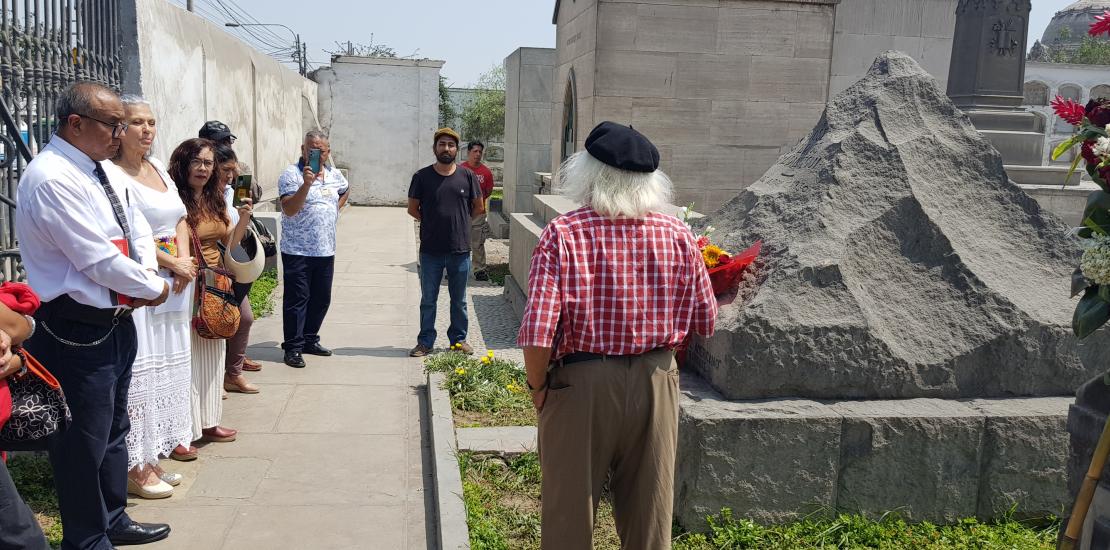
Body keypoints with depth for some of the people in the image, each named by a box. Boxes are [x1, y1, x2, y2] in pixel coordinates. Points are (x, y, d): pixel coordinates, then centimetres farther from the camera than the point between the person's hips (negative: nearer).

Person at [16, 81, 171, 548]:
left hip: (117, 319, 10)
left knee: (114, 430, 22)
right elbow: (98, 259, -22)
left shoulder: (104, 171, 8)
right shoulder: (51, 179, -21)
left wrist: (145, 280, -3)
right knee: (85, 441, 5)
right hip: (78, 331, -9)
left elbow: (137, 228, 14)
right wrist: (153, 288, -9)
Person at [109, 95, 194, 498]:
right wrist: (174, 265, -12)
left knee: (167, 369, 13)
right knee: (138, 372, -3)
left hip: (172, 284, 9)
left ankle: (153, 458, 25)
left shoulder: (157, 167, 13)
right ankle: (135, 469, 8)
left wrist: (185, 262, -2)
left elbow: (180, 219, 14)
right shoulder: (112, 173, -12)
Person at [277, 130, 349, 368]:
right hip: (297, 251, -6)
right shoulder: (291, 175, -10)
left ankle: (310, 340, 28)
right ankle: (293, 347, 6)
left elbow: (344, 191, 32)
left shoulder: (334, 175, 9)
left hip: (326, 250, 6)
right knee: (297, 299, -2)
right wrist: (306, 184, -33)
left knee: (321, 299, 14)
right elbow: (289, 209, -23)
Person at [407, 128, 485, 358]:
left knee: (459, 300, 13)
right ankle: (425, 342, 18)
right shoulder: (422, 176, -2)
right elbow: (413, 208, 7)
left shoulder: (467, 176, 1)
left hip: (460, 250, 1)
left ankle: (458, 338, 26)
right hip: (431, 250, -1)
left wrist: (459, 222, 7)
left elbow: (479, 207, 11)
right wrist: (432, 223, 3)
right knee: (428, 299, 8)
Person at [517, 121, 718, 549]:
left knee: (570, 512, 15)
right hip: (656, 382, 3)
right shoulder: (678, 236, -4)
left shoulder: (563, 234, -16)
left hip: (581, 384, -3)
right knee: (649, 512, 19)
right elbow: (704, 319, 3)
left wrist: (537, 386, -5)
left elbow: (537, 331, -21)